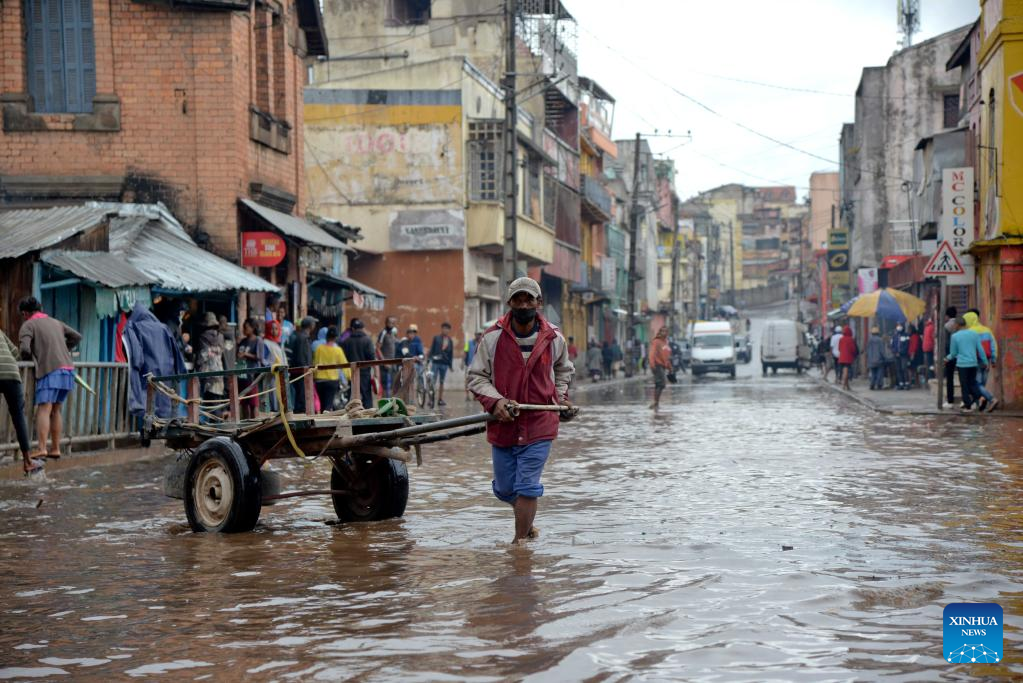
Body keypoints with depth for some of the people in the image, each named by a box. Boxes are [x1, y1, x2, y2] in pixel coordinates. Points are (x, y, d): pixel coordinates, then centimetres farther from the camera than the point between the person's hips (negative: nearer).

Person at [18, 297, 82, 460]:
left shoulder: (28, 325, 3)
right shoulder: (55, 322, 23)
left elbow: (24, 349, -10)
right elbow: (77, 337, 27)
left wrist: (29, 358, 11)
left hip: (50, 371, -7)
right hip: (67, 369, 7)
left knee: (43, 410, -12)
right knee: (55, 411, 15)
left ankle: (42, 449, -23)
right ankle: (55, 449, 15)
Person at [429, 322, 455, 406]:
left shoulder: (450, 341, 10)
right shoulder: (436, 338, 3)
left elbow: (451, 353, 13)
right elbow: (432, 349, 2)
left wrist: (451, 364, 11)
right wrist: (430, 358, -7)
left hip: (445, 363, 3)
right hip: (436, 362, -3)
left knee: (442, 382, 8)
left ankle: (440, 399, 12)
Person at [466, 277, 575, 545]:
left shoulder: (554, 338, 0)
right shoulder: (493, 338, -6)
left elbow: (563, 370, 21)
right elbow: (475, 377, -1)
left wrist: (561, 398, 8)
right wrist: (495, 401, -16)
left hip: (539, 425, -1)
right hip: (503, 424, 1)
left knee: (527, 488, -7)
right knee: (504, 489, 12)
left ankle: (520, 539, 3)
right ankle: (526, 521, 41)